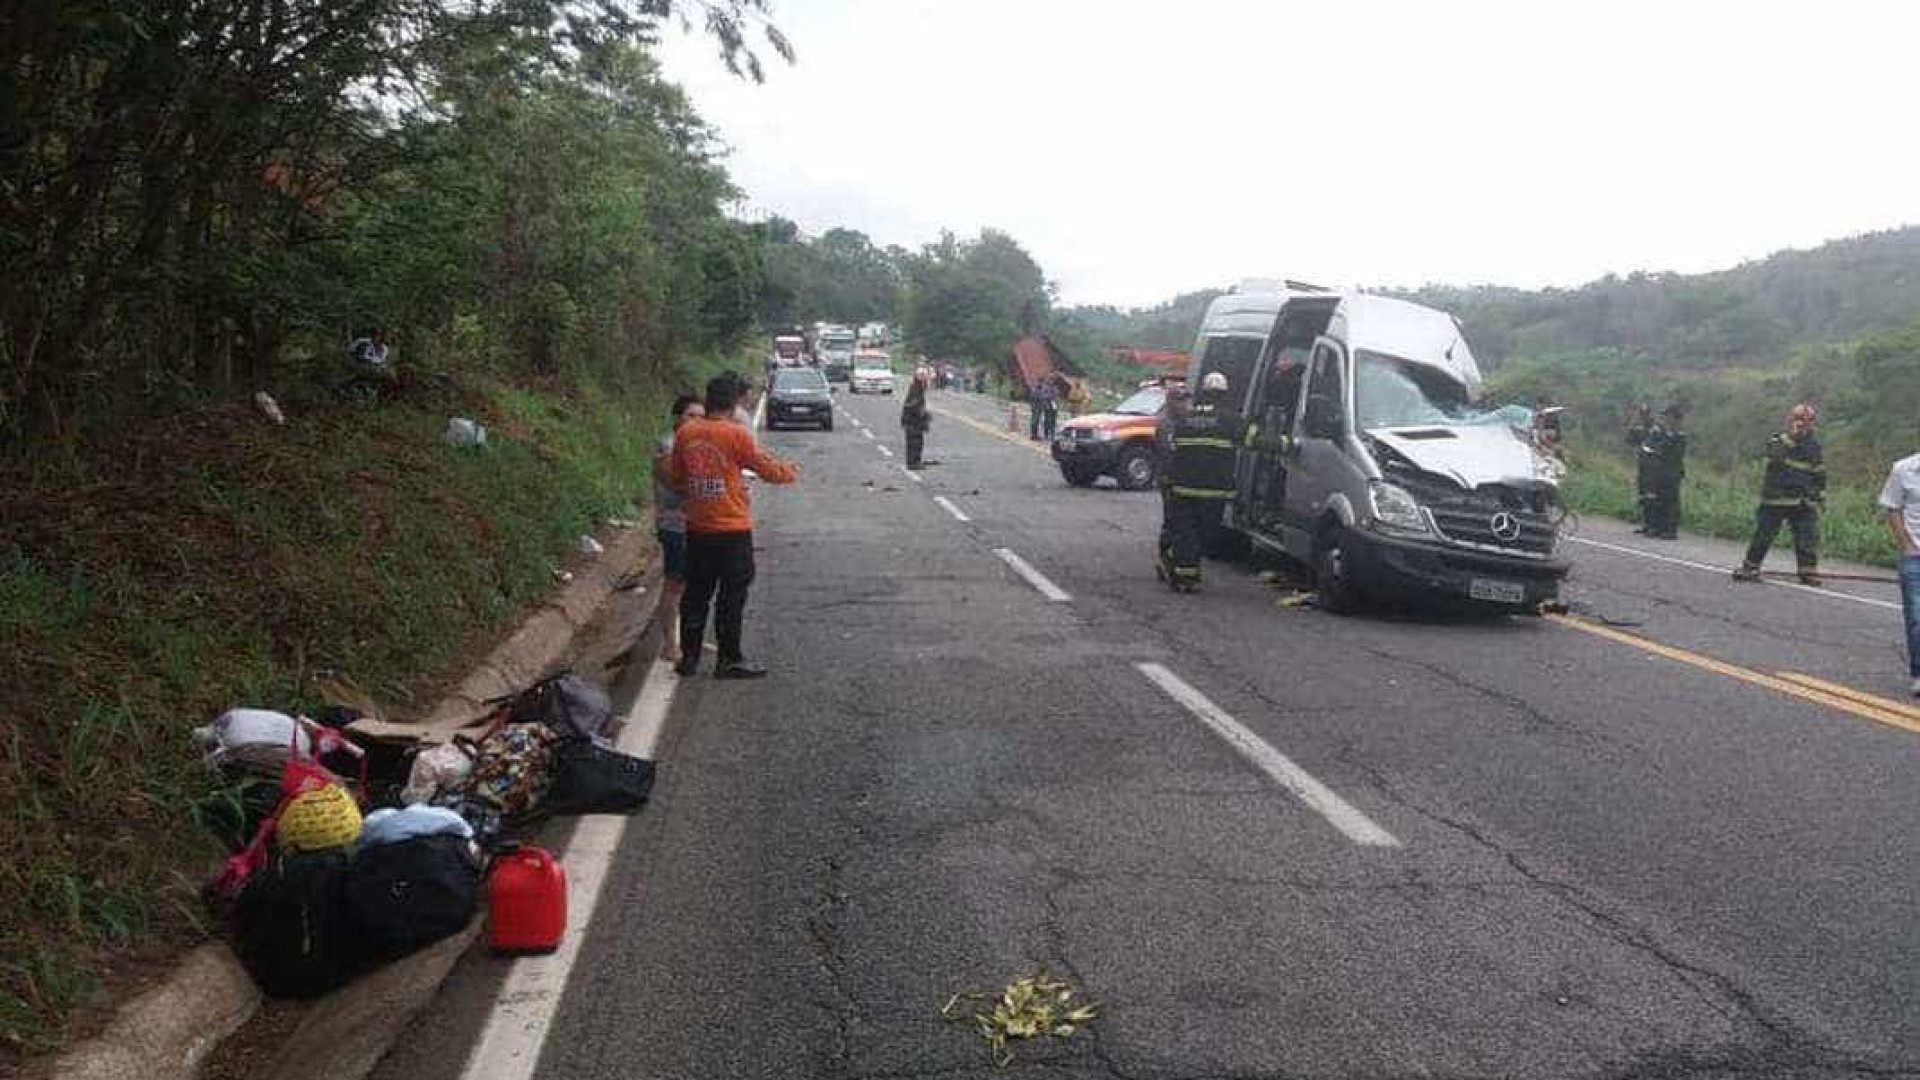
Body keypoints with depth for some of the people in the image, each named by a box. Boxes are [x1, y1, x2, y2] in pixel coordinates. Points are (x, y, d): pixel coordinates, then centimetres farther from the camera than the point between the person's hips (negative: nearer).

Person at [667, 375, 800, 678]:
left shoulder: (685, 432, 1)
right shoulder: (736, 434, -13)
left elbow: (674, 477, 11)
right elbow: (767, 468, -5)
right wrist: (791, 471, 15)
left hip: (696, 529, 5)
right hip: (732, 531, -5)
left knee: (696, 593, 14)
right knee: (731, 596, 4)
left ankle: (689, 656, 20)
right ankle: (729, 661, 9)